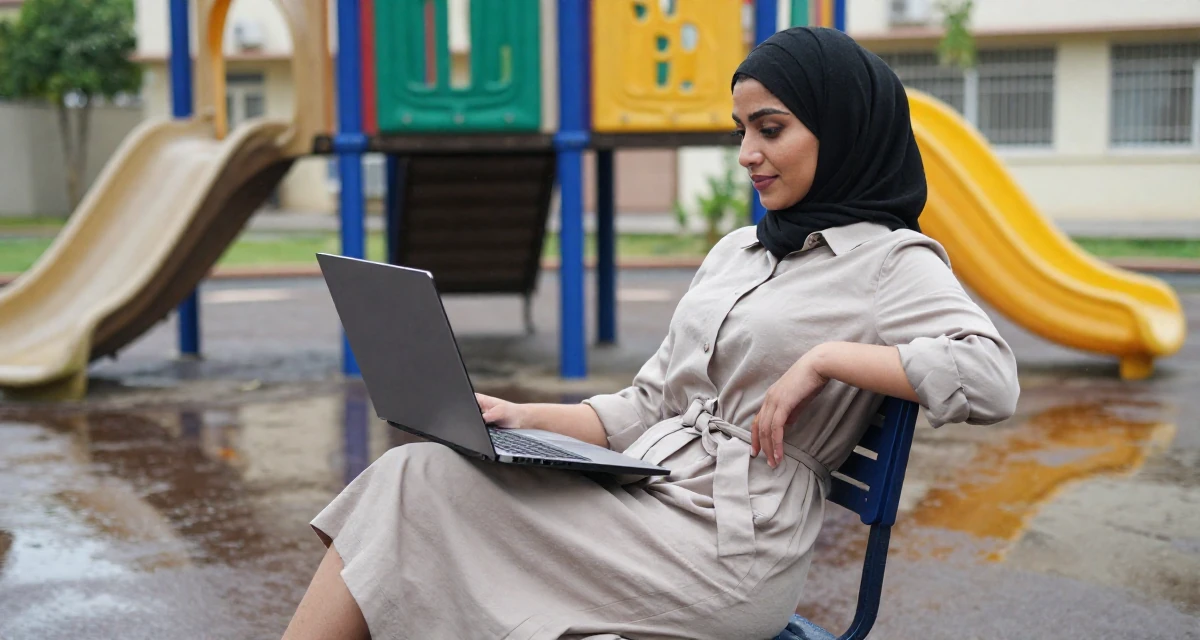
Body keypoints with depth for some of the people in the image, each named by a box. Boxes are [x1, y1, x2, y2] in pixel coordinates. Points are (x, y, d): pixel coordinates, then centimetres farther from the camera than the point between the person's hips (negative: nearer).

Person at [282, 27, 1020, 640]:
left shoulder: (889, 260, 0)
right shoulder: (736, 251, 22)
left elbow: (992, 378, -18)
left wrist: (826, 356, -16)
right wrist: (531, 419, 5)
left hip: (728, 550, -7)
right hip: (640, 499, 7)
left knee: (423, 490, -18)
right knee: (416, 477, -16)